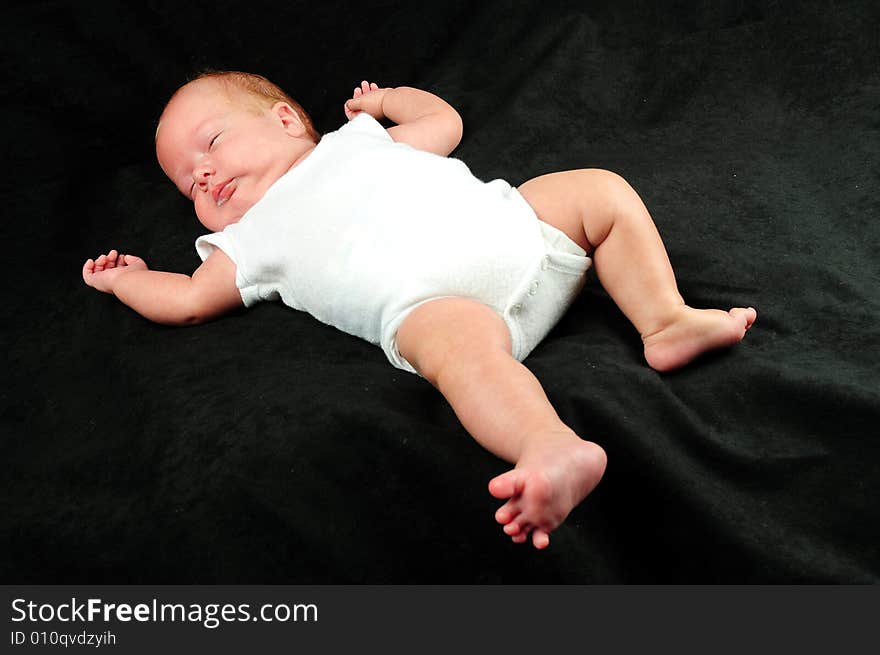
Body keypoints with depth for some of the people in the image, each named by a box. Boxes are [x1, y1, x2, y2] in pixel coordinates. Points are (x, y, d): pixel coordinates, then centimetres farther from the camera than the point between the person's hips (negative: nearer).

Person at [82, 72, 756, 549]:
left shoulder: (353, 140, 35)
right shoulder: (252, 238, 27)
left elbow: (444, 121, 43)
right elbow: (189, 300, 24)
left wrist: (385, 100, 56)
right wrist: (128, 279, 36)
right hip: (428, 298, -5)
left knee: (604, 190, -5)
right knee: (464, 342, -38)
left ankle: (666, 320, -12)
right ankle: (555, 449, -60)